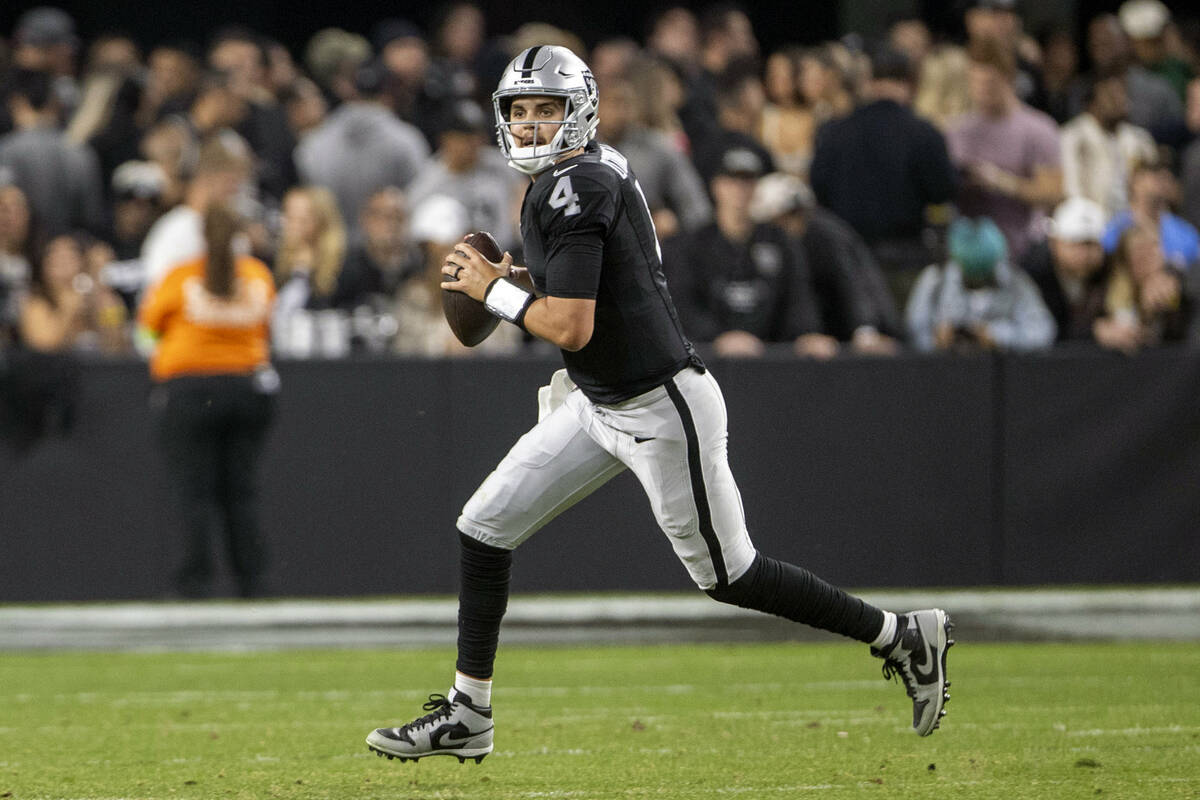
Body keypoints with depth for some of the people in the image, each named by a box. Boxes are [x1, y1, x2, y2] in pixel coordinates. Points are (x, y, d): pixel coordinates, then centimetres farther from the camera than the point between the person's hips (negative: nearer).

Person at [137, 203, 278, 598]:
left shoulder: (181, 277, -9)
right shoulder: (258, 275, 0)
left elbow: (149, 323, 6)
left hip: (190, 389, -3)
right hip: (247, 384, 3)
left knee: (194, 492, -1)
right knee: (242, 490, 8)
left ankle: (197, 577, -7)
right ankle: (250, 577, 6)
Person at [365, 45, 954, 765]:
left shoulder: (571, 191, -21)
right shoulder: (601, 162, 8)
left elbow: (571, 328, -26)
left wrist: (495, 291, -12)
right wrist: (526, 280, 9)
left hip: (660, 409, -10)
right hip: (601, 404, 10)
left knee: (729, 574, 0)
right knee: (486, 526, 7)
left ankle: (905, 637, 12)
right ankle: (467, 718, 13)